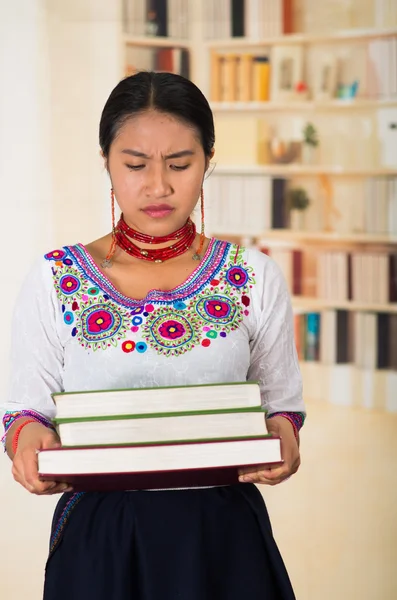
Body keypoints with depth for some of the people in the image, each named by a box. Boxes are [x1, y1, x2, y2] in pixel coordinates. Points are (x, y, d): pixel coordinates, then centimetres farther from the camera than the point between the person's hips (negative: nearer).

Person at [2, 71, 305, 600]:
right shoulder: (55, 281, -1)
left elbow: (283, 403, 7)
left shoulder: (253, 278, 1)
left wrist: (281, 435, -16)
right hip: (99, 541, -1)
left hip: (226, 539, 1)